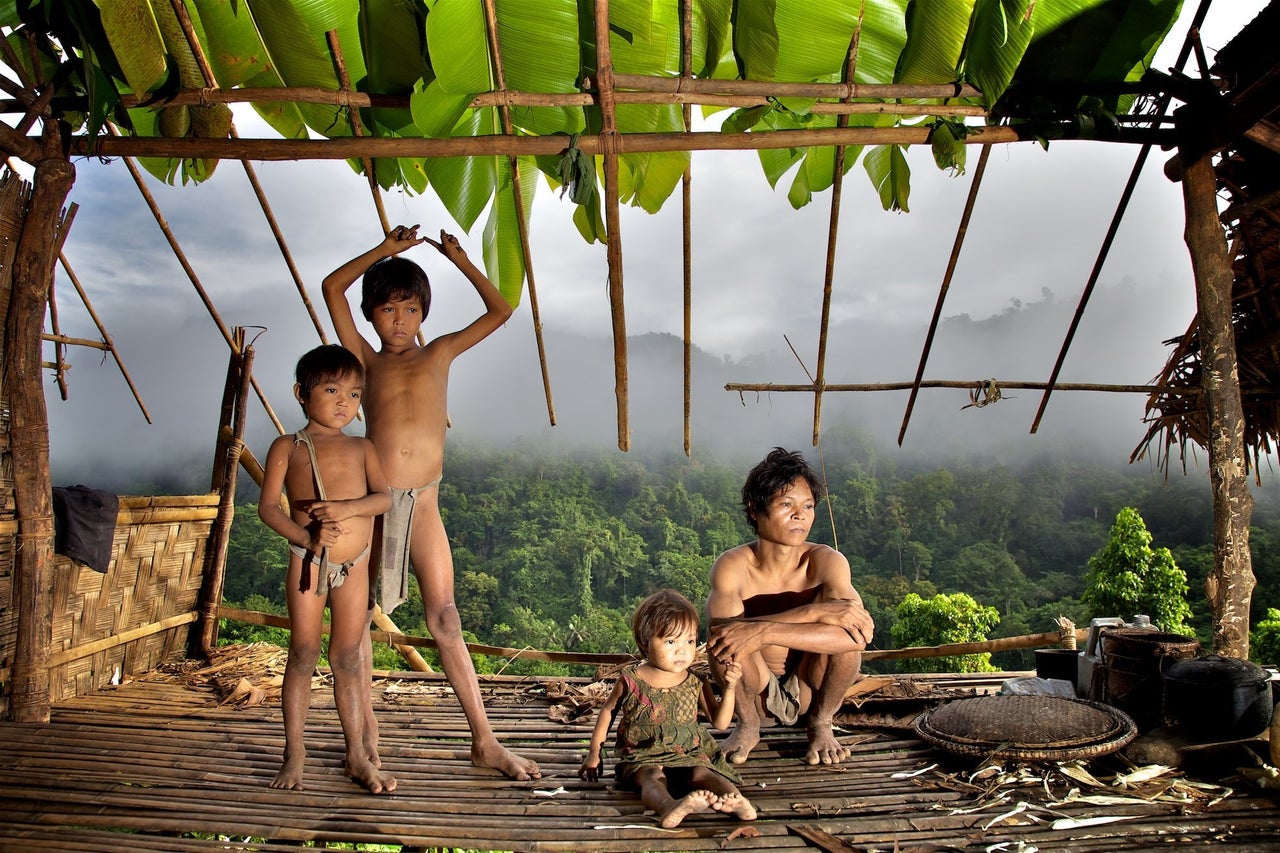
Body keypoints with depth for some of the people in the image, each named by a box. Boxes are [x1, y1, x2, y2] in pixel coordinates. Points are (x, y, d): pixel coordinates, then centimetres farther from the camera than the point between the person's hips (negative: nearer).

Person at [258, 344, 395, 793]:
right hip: (309, 562, -2)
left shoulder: (361, 448, 9)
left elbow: (384, 497, -2)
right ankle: (294, 753, 16)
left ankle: (358, 755, 16)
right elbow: (268, 506, -6)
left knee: (348, 658, 9)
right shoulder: (289, 447, 1)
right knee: (304, 654, 4)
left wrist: (347, 508, -21)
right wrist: (306, 536, -20)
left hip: (355, 565, 3)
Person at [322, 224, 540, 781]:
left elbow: (500, 311, 14)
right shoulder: (366, 360, 11)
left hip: (423, 503, 0)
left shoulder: (440, 353, 14)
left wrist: (458, 258, 16)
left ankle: (484, 742, 0)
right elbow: (332, 288, 5)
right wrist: (387, 249, 10)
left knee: (445, 619, -4)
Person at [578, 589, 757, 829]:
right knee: (652, 778, -34)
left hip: (687, 755, 3)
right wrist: (594, 753, 13)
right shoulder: (631, 680, -4)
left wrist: (729, 688, -9)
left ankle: (734, 800, -54)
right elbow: (608, 711, 13)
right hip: (642, 757, -3)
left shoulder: (696, 683, 1)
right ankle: (669, 808, -65)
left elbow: (720, 722, 5)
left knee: (701, 773, -29)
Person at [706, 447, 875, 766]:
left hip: (810, 691, 1)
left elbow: (857, 636, -35)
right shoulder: (732, 566, -19)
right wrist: (814, 612, -42)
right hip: (755, 695, -1)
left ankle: (821, 725, 0)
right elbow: (721, 625, -38)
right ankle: (747, 726, -2)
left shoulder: (826, 561, -18)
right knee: (722, 637, -30)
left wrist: (763, 632, -43)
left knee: (848, 629, -27)